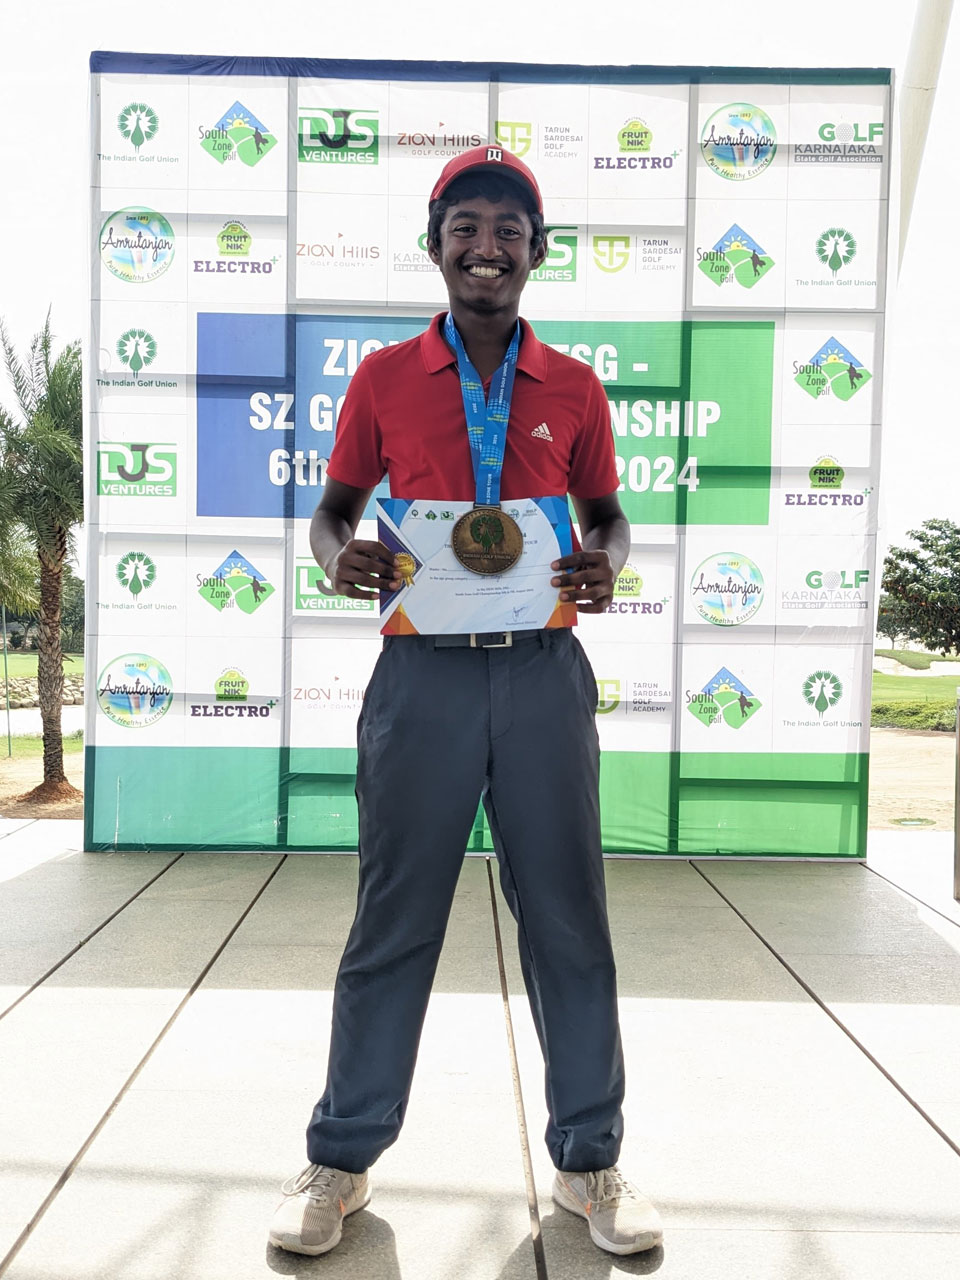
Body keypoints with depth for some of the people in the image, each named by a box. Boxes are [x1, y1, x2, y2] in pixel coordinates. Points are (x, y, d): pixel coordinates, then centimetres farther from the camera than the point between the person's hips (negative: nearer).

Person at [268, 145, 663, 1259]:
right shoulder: (384, 378, 7)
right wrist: (336, 555, -9)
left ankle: (589, 1161, 27)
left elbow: (607, 512, 16)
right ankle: (340, 1162, 25)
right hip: (423, 672, -1)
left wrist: (608, 564, -7)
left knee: (567, 916, 8)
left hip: (544, 672, 1)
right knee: (394, 918, 6)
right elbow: (335, 505, 13)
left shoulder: (574, 388, 9)